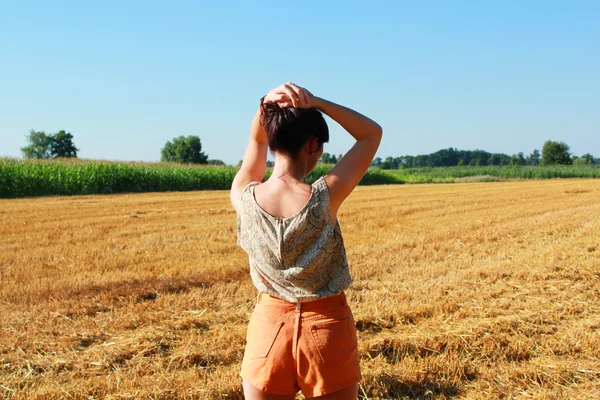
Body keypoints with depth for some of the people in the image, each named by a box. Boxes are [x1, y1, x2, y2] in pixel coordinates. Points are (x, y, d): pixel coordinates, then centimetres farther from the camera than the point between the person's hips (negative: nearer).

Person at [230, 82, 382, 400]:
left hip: (269, 326, 3)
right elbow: (372, 133, -4)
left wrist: (266, 104, -6)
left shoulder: (244, 198, -11)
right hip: (327, 326, -2)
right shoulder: (325, 197, -19)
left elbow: (256, 141, 11)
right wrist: (314, 103, -12)